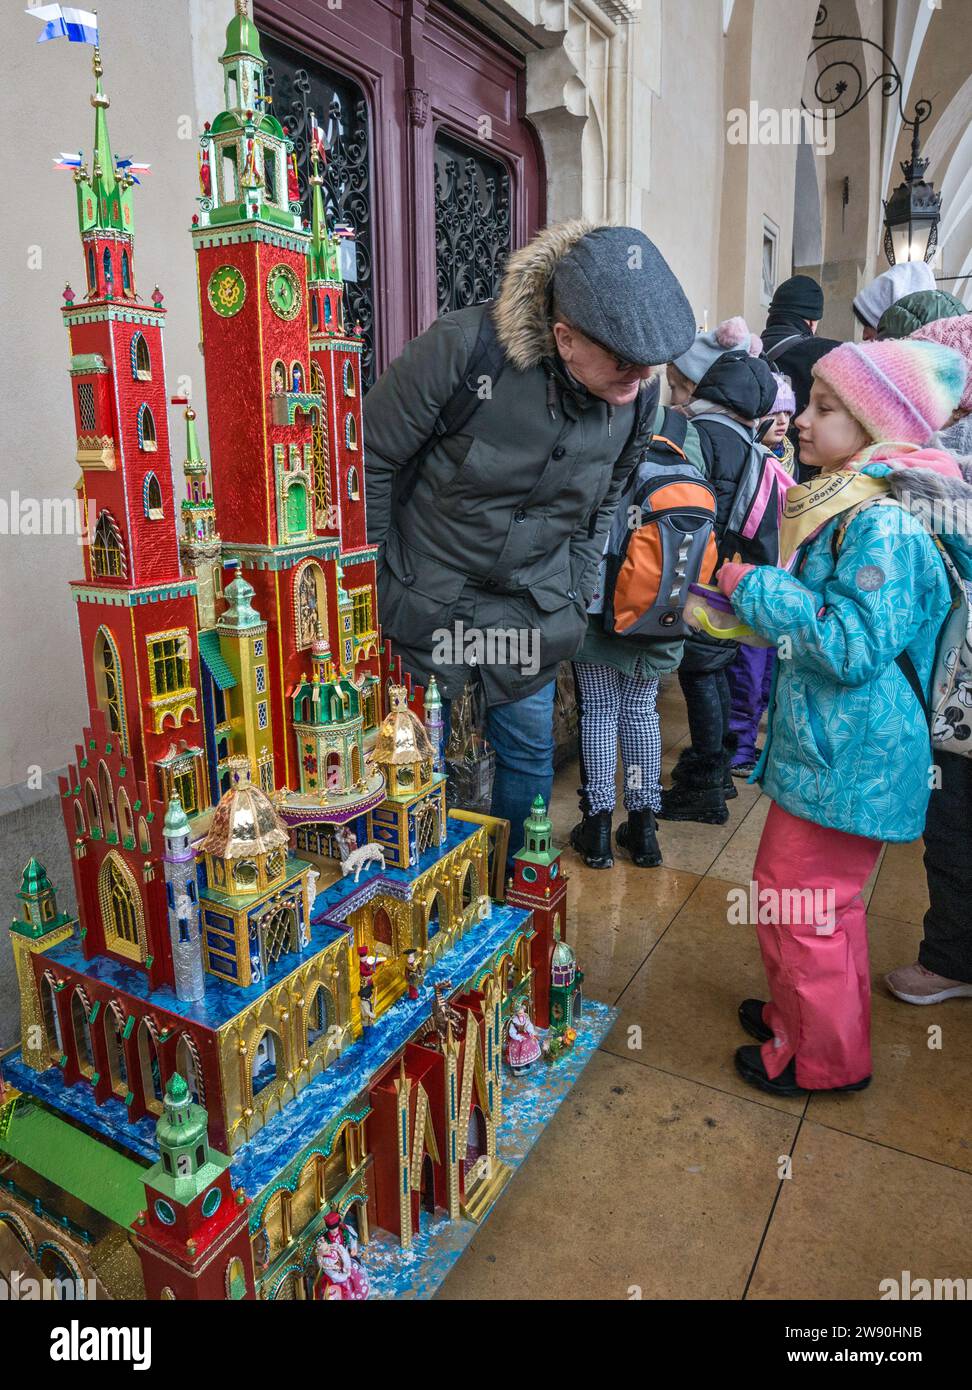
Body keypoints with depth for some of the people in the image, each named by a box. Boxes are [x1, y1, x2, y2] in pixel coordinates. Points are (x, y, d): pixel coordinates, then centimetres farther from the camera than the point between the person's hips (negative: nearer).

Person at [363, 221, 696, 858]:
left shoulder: (632, 403, -7)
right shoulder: (465, 346, -24)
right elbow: (370, 456, -14)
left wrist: (574, 599, 7)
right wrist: (370, 579, -9)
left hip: (532, 613, 5)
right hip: (425, 599, -4)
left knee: (530, 756, 15)